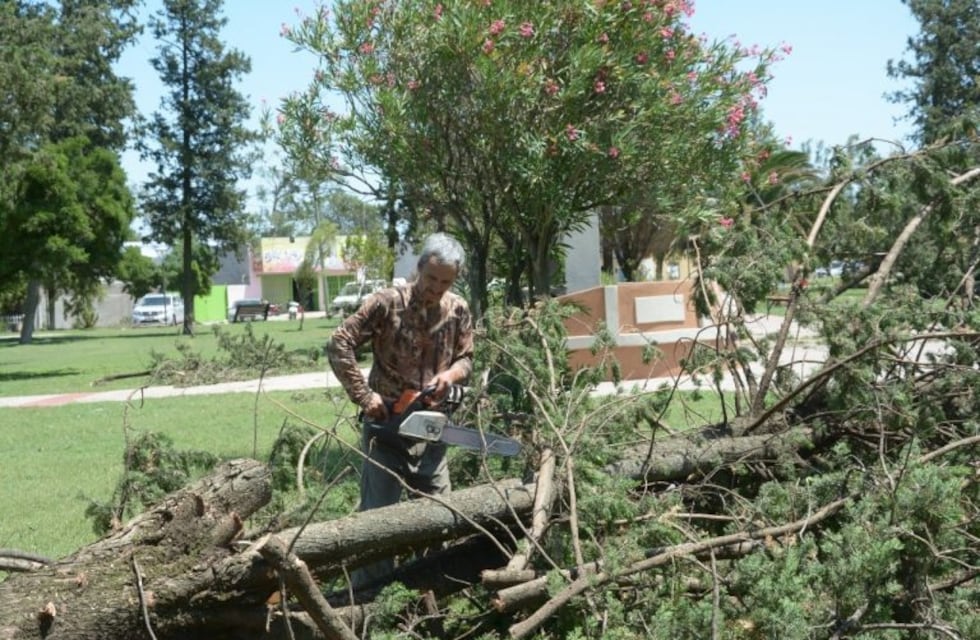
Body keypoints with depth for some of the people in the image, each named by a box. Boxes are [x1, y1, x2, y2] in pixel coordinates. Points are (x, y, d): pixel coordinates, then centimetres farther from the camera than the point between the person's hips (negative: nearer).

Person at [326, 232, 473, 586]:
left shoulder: (458, 311, 0)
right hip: (385, 424, -5)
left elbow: (465, 358, 10)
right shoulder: (387, 302, -14)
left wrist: (451, 374, -14)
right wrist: (364, 396, -18)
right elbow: (339, 345, -14)